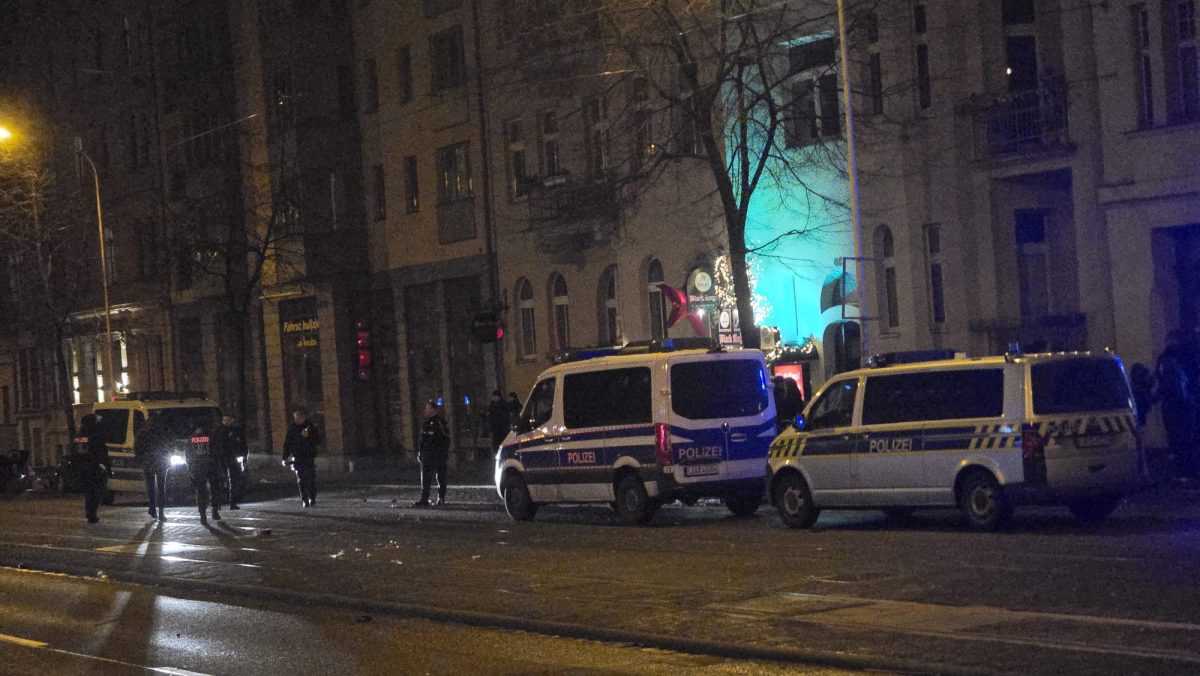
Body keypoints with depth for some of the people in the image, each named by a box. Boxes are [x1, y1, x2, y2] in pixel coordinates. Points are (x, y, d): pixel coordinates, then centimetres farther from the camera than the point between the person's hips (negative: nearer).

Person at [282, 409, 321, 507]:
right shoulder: (292, 429, 7)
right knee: (301, 481, -3)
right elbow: (287, 444, 10)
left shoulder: (311, 427, 3)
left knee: (311, 480, -8)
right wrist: (285, 458, 5)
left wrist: (308, 436, -15)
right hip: (297, 459, 1)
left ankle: (312, 500, 0)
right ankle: (304, 501, 0)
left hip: (310, 458, -1)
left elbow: (318, 441, 1)